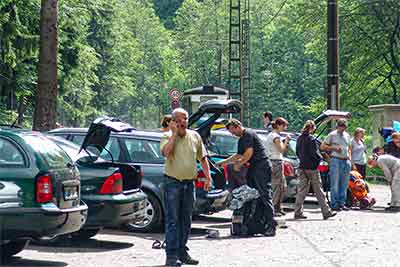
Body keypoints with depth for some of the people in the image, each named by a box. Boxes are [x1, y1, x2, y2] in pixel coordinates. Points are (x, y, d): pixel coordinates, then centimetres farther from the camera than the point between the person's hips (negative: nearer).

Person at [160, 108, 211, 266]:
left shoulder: (195, 136, 9)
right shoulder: (168, 136, -3)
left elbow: (202, 158, 14)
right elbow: (166, 152, -25)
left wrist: (207, 177, 6)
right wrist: (174, 133, -18)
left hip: (189, 183, 5)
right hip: (173, 183, -5)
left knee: (186, 220, 11)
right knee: (172, 220, -6)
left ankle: (182, 252, 22)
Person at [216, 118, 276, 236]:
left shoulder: (248, 134, -8)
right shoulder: (241, 140, 23)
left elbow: (249, 152, -15)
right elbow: (238, 155, 33)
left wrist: (239, 164, -4)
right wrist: (224, 161, 31)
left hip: (261, 166, -10)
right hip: (253, 168, 10)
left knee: (265, 195, -13)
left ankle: (271, 225, -15)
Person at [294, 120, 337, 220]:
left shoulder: (299, 138, 7)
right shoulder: (311, 139, -15)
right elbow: (314, 153, -16)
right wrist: (320, 158, 2)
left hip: (302, 167, 7)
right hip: (312, 167, -7)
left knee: (301, 190, 8)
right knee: (318, 191, 0)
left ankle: (298, 213, 5)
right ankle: (326, 212, 6)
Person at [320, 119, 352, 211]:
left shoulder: (347, 135, 18)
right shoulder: (332, 135, 0)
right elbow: (322, 146, -2)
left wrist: (350, 157, 11)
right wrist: (334, 148, -11)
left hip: (346, 161, 6)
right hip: (336, 160, -6)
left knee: (344, 184, 7)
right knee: (335, 184, -7)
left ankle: (342, 203, 13)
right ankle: (334, 204, -5)